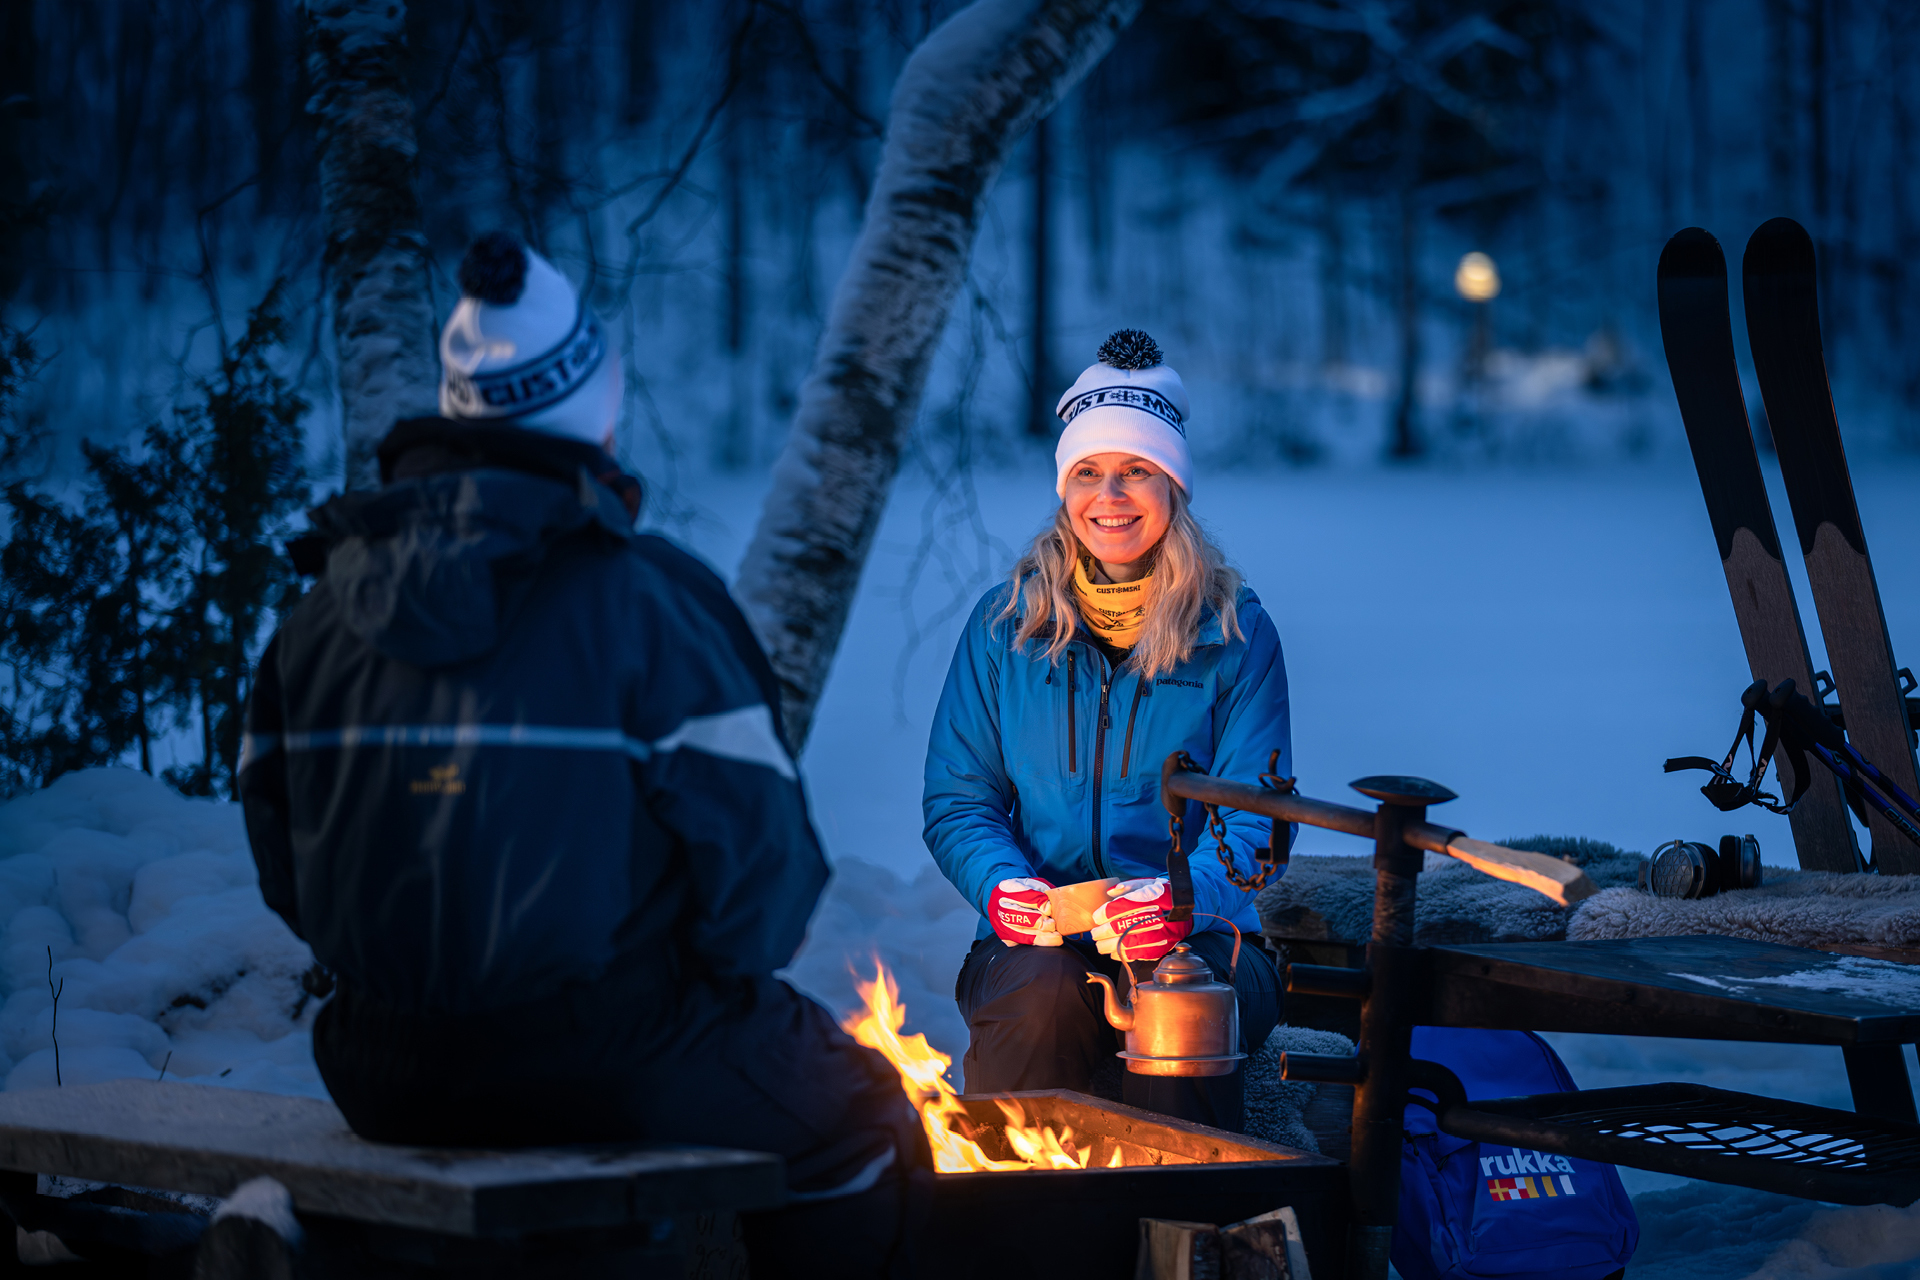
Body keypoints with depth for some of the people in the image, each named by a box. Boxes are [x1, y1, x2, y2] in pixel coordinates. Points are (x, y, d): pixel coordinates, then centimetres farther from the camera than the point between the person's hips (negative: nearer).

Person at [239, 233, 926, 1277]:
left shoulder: (328, 607, 6)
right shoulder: (643, 595, -12)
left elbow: (283, 859, 9)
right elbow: (750, 833, -13)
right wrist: (721, 970, 8)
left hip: (385, 1082, 6)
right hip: (606, 1064, -6)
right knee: (858, 1109, 19)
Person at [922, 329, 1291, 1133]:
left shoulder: (1233, 632, 6)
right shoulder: (1005, 623, 10)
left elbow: (1257, 811, -1)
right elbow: (957, 797, 9)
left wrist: (1191, 892, -24)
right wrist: (1000, 883, -15)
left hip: (1194, 937, -1)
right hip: (1037, 933, 1)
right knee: (1042, 995, -34)